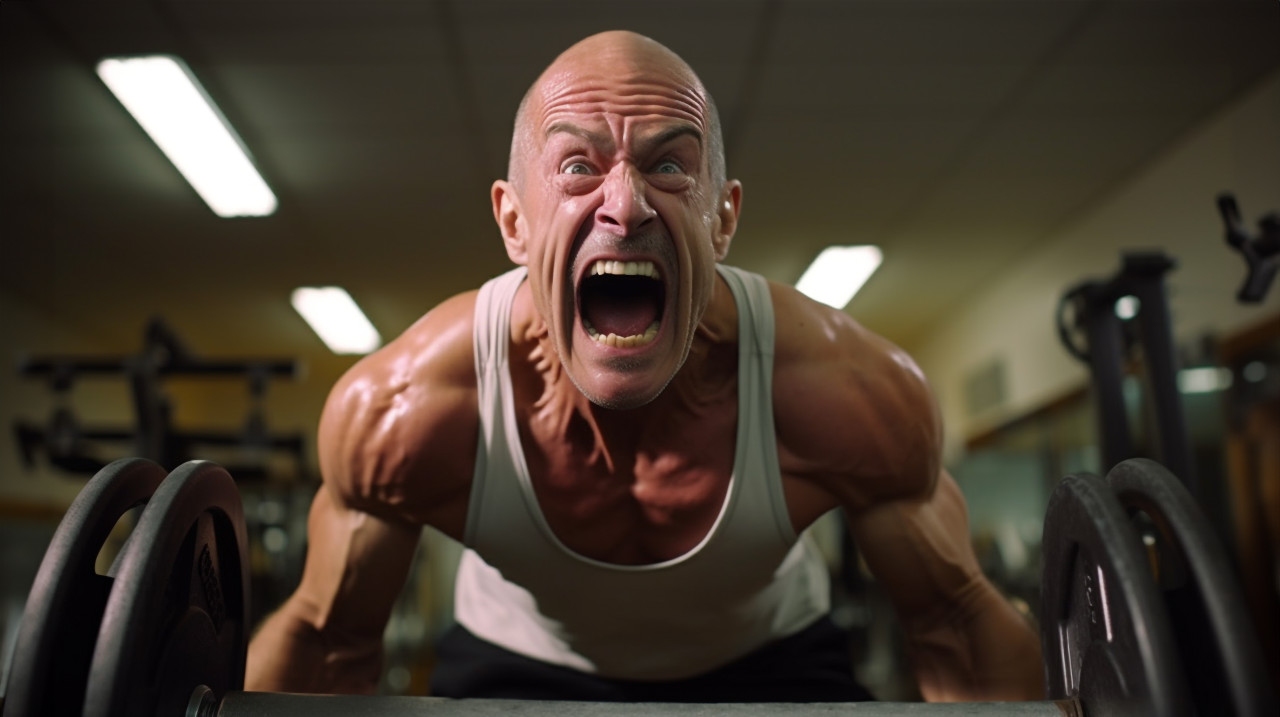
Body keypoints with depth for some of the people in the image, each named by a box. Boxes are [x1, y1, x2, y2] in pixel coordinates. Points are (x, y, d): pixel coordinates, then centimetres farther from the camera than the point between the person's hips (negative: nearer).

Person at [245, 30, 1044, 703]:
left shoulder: (851, 395, -31)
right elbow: (328, 644, -13)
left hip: (769, 661, 1)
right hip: (518, 663, 0)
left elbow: (955, 625, -14)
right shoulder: (399, 409, -31)